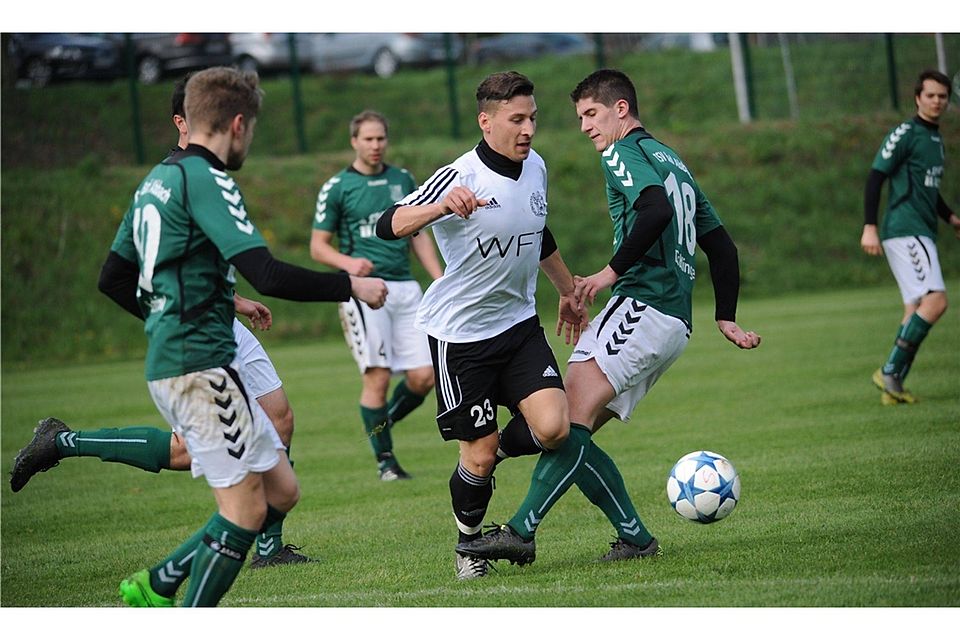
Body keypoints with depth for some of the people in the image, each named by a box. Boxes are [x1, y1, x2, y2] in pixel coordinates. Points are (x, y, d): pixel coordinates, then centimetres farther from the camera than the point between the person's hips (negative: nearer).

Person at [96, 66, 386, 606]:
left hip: (171, 360, 10)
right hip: (201, 365, -10)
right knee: (246, 506, -6)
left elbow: (113, 279, 23)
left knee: (281, 491, 11)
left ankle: (157, 586, 15)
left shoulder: (158, 180, 16)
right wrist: (350, 286, -11)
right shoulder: (205, 180, -13)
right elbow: (268, 275, -22)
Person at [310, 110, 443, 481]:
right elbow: (318, 246, 2)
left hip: (405, 287, 4)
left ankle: (384, 421, 23)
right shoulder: (337, 188, 1)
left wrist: (440, 282, 10)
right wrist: (348, 262, -17)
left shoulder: (403, 180, 14)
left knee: (424, 376, -4)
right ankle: (385, 461, 1)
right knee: (377, 377, -10)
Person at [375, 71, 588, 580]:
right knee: (479, 452, -2)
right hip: (460, 334, -6)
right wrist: (441, 206, -46)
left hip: (519, 323, 6)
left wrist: (568, 291, 31)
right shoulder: (461, 178, -19)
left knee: (553, 429, -14)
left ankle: (492, 450, 18)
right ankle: (468, 545, 24)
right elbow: (389, 227, -29)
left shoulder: (535, 167, 3)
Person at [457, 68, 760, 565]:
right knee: (573, 432, 6)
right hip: (675, 324, 9)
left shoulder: (624, 152, -1)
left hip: (641, 305, -9)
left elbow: (657, 209, -22)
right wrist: (725, 319, 27)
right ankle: (635, 539, 1)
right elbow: (721, 246, 27)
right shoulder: (672, 161, 26)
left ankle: (521, 530, -28)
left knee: (570, 422, -18)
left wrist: (612, 272, -19)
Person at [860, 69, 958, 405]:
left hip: (921, 233, 10)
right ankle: (890, 372, -19)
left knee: (916, 310, 6)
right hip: (904, 231, -10)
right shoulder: (904, 134, -8)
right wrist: (869, 227, -18)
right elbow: (876, 178, -12)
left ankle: (893, 387, 6)